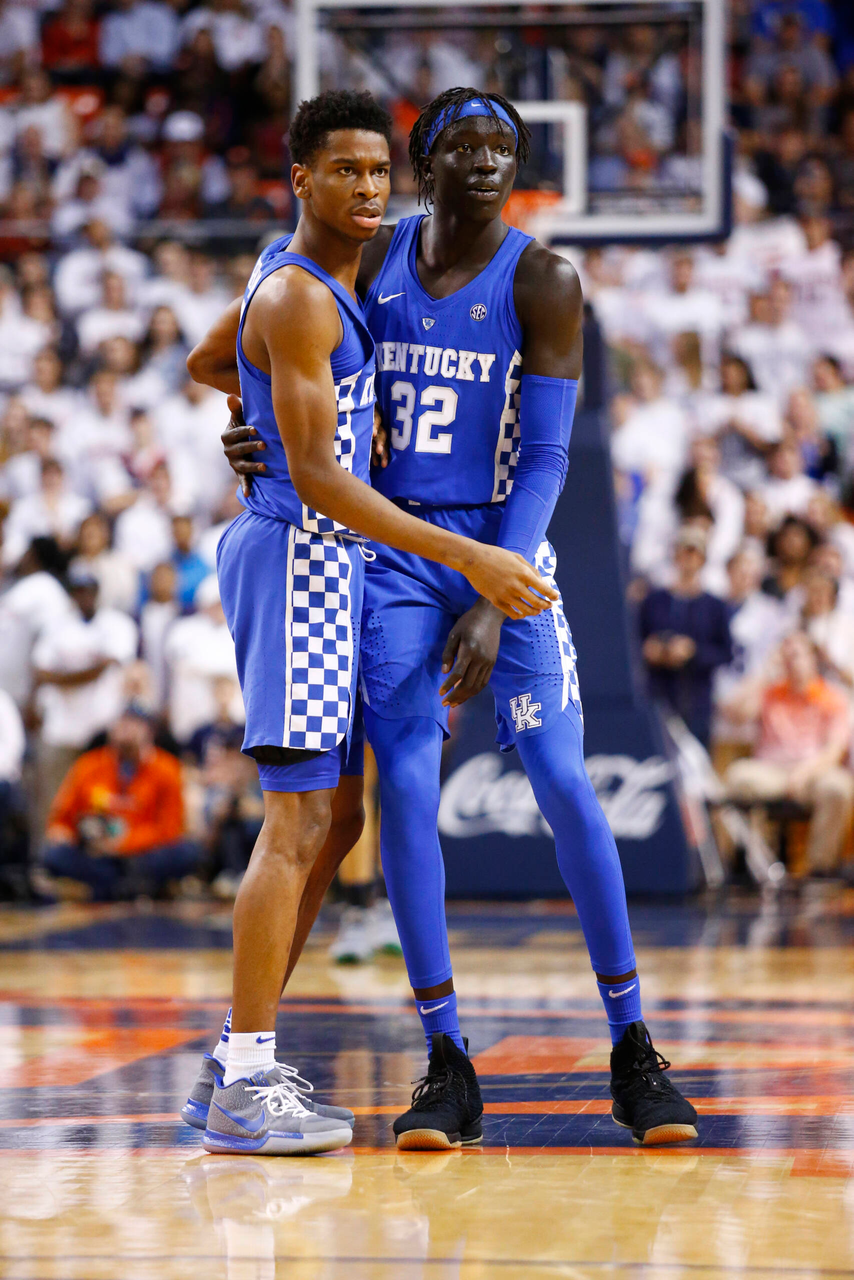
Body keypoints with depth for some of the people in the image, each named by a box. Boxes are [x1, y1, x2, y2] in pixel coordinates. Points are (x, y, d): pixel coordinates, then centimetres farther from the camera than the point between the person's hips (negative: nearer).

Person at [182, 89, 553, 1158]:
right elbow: (318, 480, -23)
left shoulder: (296, 270, 14)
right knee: (299, 820, -12)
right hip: (299, 554, -10)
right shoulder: (300, 301, -17)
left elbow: (204, 364, 31)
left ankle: (244, 1064, 16)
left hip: (322, 558, 10)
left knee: (334, 813, 12)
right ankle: (245, 1092, -12)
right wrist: (470, 558, -27)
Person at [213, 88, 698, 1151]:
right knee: (405, 792, -7)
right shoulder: (374, 261, 4)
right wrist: (266, 445, -4)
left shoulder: (542, 282, -7)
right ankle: (446, 1069, 0)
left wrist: (494, 606, -20)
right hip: (392, 554, 2)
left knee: (565, 787, -8)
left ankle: (632, 1052, 4)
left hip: (503, 553, -2)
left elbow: (546, 458, -11)